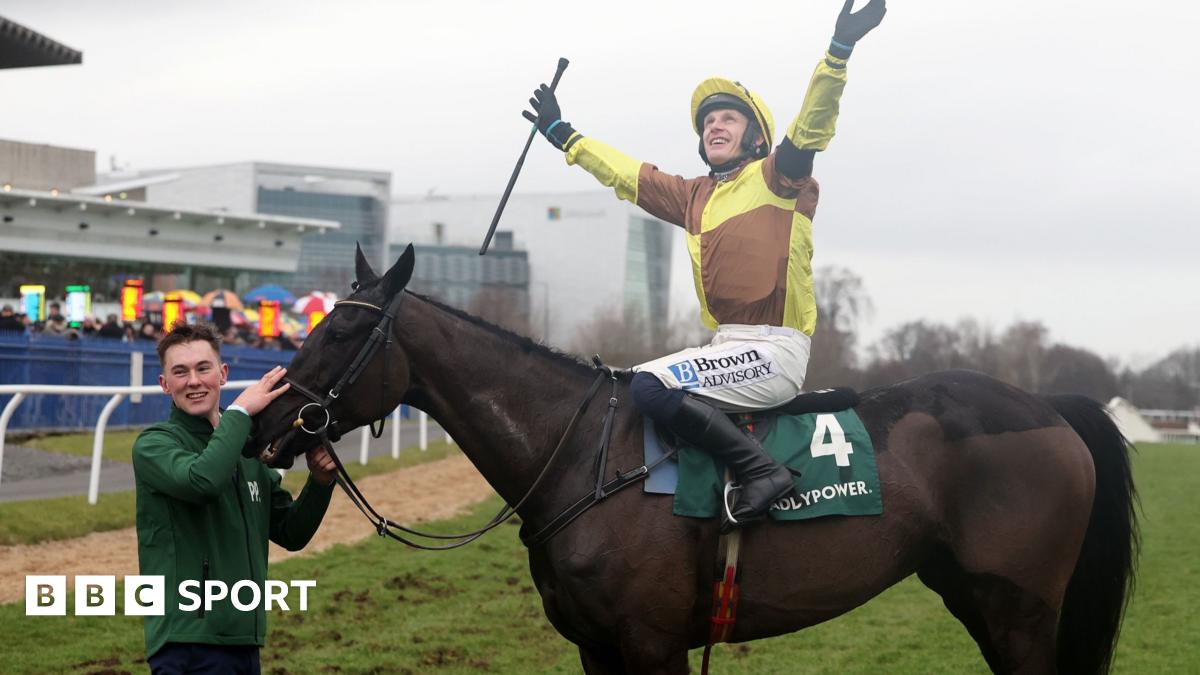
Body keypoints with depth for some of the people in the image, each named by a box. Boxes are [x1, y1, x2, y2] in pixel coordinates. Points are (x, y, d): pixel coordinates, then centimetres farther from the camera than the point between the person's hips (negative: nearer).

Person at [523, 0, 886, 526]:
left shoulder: (777, 177, 1)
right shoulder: (694, 197, 19)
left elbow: (813, 122, -15)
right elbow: (626, 173, 30)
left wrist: (839, 50, -29)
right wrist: (563, 135, 36)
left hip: (776, 350, -8)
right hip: (731, 347, 8)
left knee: (651, 386, -22)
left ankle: (761, 471, -21)